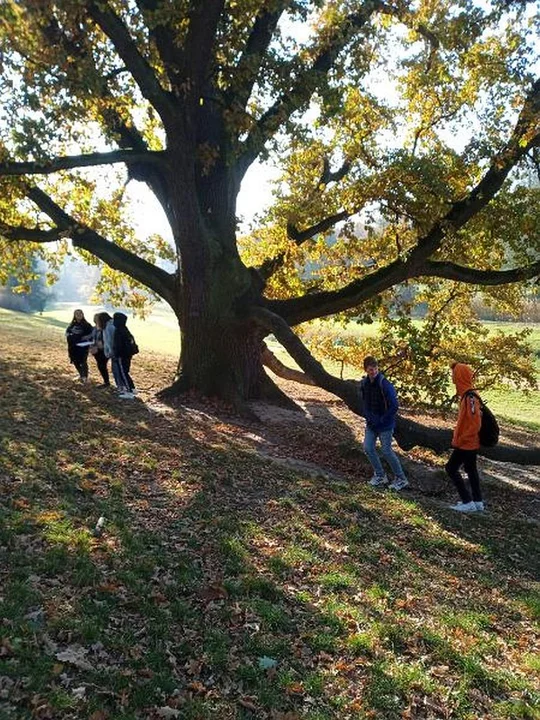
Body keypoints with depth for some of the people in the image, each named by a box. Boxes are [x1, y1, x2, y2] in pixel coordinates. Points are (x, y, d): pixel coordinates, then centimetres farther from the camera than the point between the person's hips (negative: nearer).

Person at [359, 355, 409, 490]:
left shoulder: (385, 384, -21)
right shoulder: (364, 383, 0)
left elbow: (394, 406, -21)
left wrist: (382, 420, -16)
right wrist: (367, 416, -1)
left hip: (385, 424, -7)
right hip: (371, 423, 7)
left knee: (386, 450, -2)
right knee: (368, 448, 6)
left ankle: (401, 479, 14)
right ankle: (380, 475, 24)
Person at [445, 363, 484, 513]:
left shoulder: (470, 398, -24)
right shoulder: (466, 395, 7)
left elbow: (475, 423, -25)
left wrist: (460, 440, -19)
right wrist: (458, 437, 16)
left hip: (466, 443, -9)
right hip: (471, 442, 10)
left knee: (451, 468, -1)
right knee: (471, 469, 16)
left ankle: (468, 502, 3)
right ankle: (477, 502, 25)